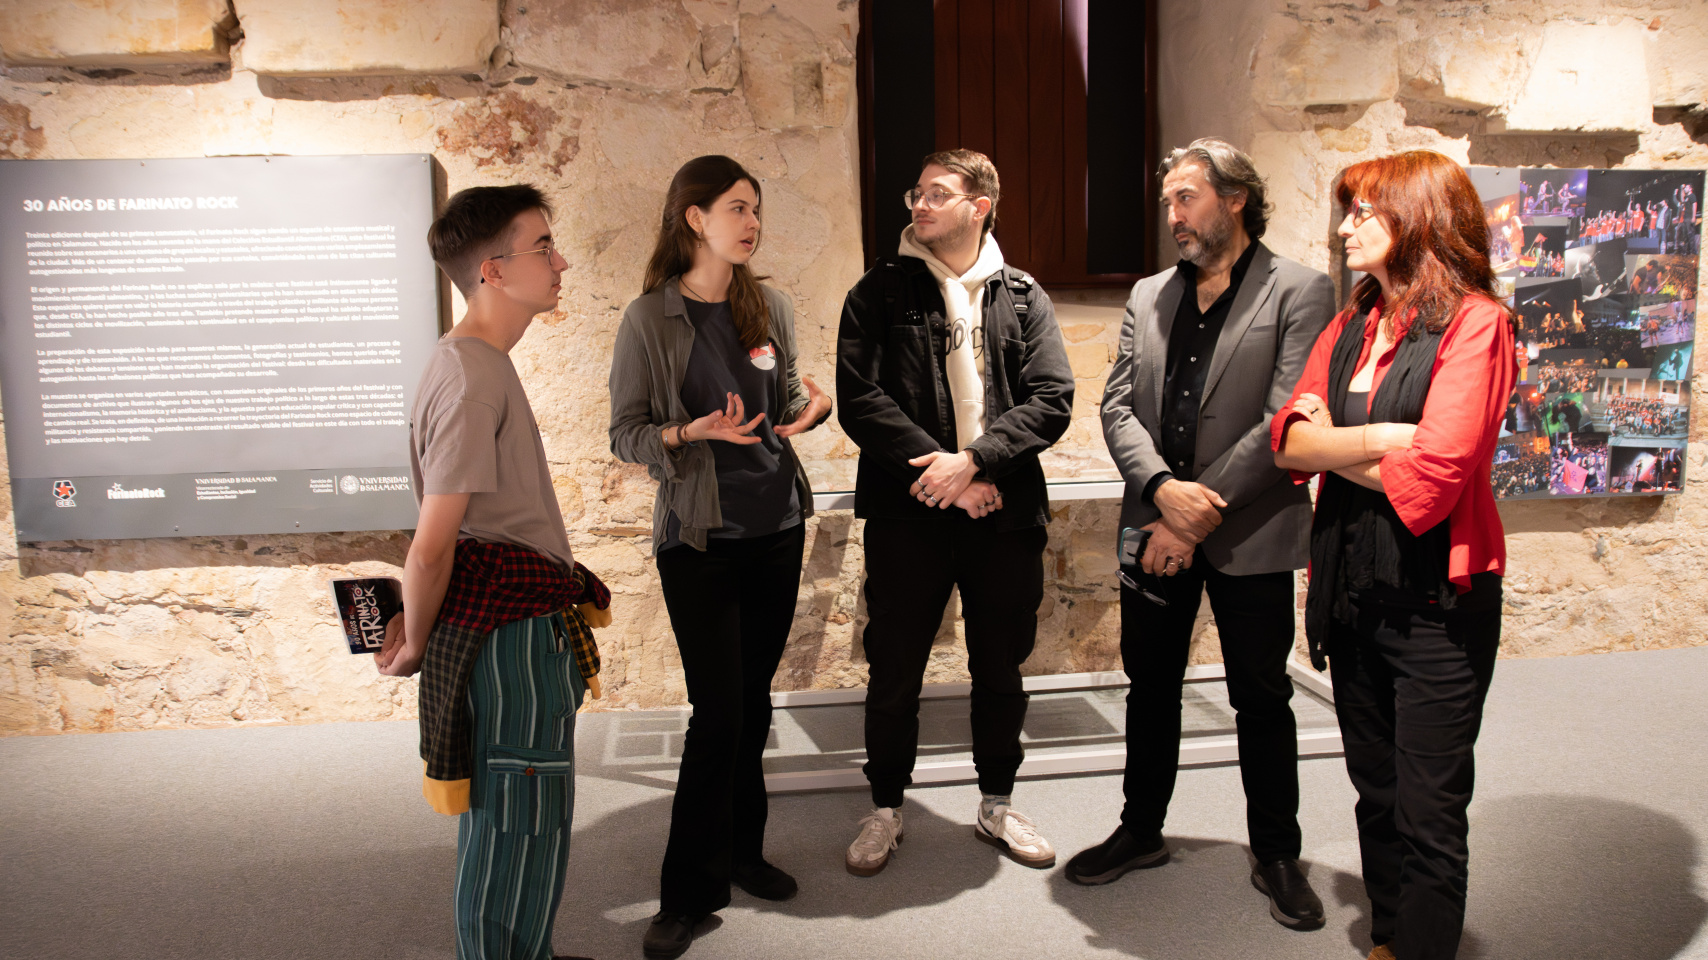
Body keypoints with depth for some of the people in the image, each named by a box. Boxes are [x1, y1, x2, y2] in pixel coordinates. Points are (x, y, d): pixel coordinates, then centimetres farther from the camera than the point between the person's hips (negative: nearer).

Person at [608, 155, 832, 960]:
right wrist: (689, 433, -24)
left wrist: (811, 404, -8)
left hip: (777, 527, 5)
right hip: (699, 538, -4)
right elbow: (625, 433, -6)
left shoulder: (770, 308, 5)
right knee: (718, 712, -4)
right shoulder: (650, 319, -7)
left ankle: (740, 852, 32)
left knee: (752, 703, 14)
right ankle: (689, 891, 13)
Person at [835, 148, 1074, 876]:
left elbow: (1052, 400, -2)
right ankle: (885, 808, 27)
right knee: (894, 670, 6)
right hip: (908, 513, -1)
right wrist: (937, 467, -14)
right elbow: (860, 400, -7)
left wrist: (973, 460, -15)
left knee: (1000, 667, 13)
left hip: (1005, 510, 2)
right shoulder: (879, 293, 3)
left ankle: (997, 804, 32)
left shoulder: (1022, 298, 8)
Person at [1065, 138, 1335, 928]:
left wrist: (1197, 517, -17)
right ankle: (1142, 831, 33)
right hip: (1156, 528, 5)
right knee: (1150, 685, 15)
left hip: (1250, 537, -4)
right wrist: (1163, 489, -15)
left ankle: (1277, 855, 26)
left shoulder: (1299, 292, -5)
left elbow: (1286, 424, -14)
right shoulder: (1148, 297, 11)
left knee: (1262, 699, 8)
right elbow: (1119, 407, 3)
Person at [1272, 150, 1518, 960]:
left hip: (1435, 599, -7)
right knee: (1376, 794, 19)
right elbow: (1288, 439, -1)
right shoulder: (1350, 325, 10)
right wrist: (1379, 439, -16)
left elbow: (1431, 478, -21)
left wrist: (1333, 447, -6)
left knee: (1428, 816, 4)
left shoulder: (1474, 325, -11)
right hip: (1352, 588, 7)